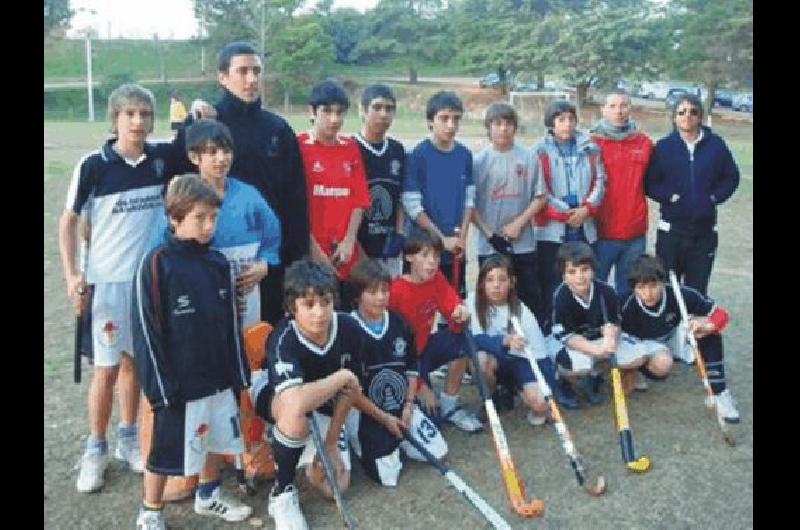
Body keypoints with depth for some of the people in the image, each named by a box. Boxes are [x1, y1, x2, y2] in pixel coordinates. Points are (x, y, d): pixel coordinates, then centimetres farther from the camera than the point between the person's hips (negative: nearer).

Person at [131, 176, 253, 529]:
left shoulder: (219, 264, 3)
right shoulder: (156, 264, -14)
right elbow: (146, 331, -13)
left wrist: (238, 374, 9)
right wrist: (161, 387, -15)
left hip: (219, 377, 6)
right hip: (180, 383, -5)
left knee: (217, 439, 18)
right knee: (168, 451, 5)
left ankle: (208, 496, 42)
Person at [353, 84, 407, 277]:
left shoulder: (397, 150, 10)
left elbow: (400, 198, 14)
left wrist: (399, 233, 2)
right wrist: (355, 247, -11)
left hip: (390, 249, 5)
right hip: (359, 248, -5)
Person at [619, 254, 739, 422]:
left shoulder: (681, 295, -30)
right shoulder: (629, 308, -31)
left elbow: (721, 315, -23)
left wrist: (706, 326, -42)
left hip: (674, 338, 2)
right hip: (645, 344, -2)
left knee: (710, 332, -25)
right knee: (661, 365, -34)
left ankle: (719, 393, -18)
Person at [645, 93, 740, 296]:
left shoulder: (716, 145, 1)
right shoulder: (663, 146, -2)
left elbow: (731, 177, 8)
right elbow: (649, 183, -3)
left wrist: (715, 196, -5)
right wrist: (670, 196, -14)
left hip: (705, 229, 1)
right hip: (671, 230, -1)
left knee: (697, 288, 8)